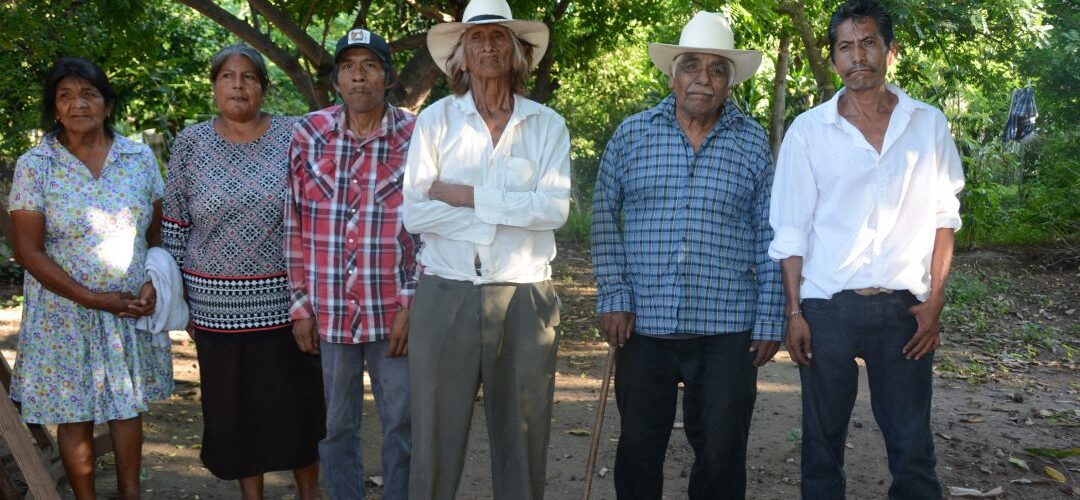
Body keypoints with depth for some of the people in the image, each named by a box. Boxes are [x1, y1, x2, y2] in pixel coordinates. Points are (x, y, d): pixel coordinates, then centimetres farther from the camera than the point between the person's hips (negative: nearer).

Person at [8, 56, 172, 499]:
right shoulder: (34, 166, -8)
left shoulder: (140, 157, 0)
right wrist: (92, 298, -15)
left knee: (129, 406, 12)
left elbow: (156, 233, 8)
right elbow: (28, 251, -10)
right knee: (74, 416, 7)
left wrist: (152, 284, -9)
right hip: (65, 313, -2)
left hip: (132, 309, 3)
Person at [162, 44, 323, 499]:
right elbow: (175, 223, 7)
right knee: (233, 410, 10)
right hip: (218, 306, 1)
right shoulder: (191, 142, 1)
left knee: (298, 404, 7)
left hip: (286, 301, -1)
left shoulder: (293, 136, -2)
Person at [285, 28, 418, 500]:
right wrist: (301, 305, 3)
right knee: (337, 427, 13)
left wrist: (410, 306, -7)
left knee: (402, 426, 7)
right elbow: (295, 225, 5)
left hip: (394, 313, -1)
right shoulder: (309, 134, 2)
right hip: (329, 313, 1)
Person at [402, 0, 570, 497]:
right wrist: (504, 216, -10)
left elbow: (555, 208, -10)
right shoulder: (435, 119, 3)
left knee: (523, 435, 10)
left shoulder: (548, 125, 4)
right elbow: (415, 212, -7)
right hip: (446, 296, 0)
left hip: (524, 297, 1)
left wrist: (468, 196, -12)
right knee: (436, 436, 6)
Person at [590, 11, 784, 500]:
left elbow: (770, 238, 4)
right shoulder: (632, 134, 4)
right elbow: (604, 216, 5)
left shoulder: (753, 143, 3)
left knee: (721, 454, 6)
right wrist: (614, 296, -3)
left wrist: (770, 322, 0)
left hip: (727, 329, 0)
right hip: (643, 323, 1)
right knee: (639, 447, 11)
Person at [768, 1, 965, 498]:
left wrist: (935, 300, 1)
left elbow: (943, 216, 8)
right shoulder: (807, 131, 1)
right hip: (827, 307, 0)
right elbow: (790, 232, 2)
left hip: (904, 308, 1)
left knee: (912, 446, 4)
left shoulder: (929, 125, 5)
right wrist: (794, 312, -3)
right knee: (822, 440, 9)